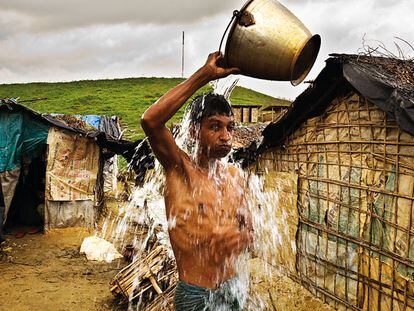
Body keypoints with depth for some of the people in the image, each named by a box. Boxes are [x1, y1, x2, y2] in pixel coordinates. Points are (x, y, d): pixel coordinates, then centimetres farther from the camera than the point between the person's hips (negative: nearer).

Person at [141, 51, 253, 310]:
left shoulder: (235, 176, 3)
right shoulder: (180, 168, -11)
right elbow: (151, 120, -29)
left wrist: (240, 237, -12)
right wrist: (205, 75, -27)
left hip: (231, 289, 5)